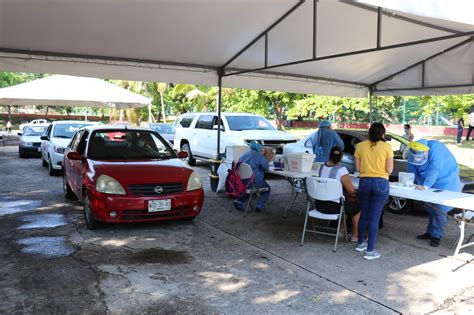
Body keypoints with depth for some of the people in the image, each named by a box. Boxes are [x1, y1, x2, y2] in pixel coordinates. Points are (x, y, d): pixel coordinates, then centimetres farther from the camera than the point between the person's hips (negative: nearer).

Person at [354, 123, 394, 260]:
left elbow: (357, 168, 4)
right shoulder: (387, 147, -5)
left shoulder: (360, 146, 1)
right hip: (381, 183, -2)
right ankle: (370, 251, 6)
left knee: (364, 214, 18)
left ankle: (360, 243, 32)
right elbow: (389, 170, -4)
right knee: (374, 217, 2)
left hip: (364, 182, 3)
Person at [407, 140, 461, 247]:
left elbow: (434, 169, -38)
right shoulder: (413, 156, -10)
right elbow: (412, 172, -3)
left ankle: (436, 235, 0)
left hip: (446, 181, -6)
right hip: (431, 183, 7)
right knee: (430, 207, 10)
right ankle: (430, 232, 24)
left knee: (440, 208, -10)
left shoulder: (435, 148, -31)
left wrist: (425, 186, -43)